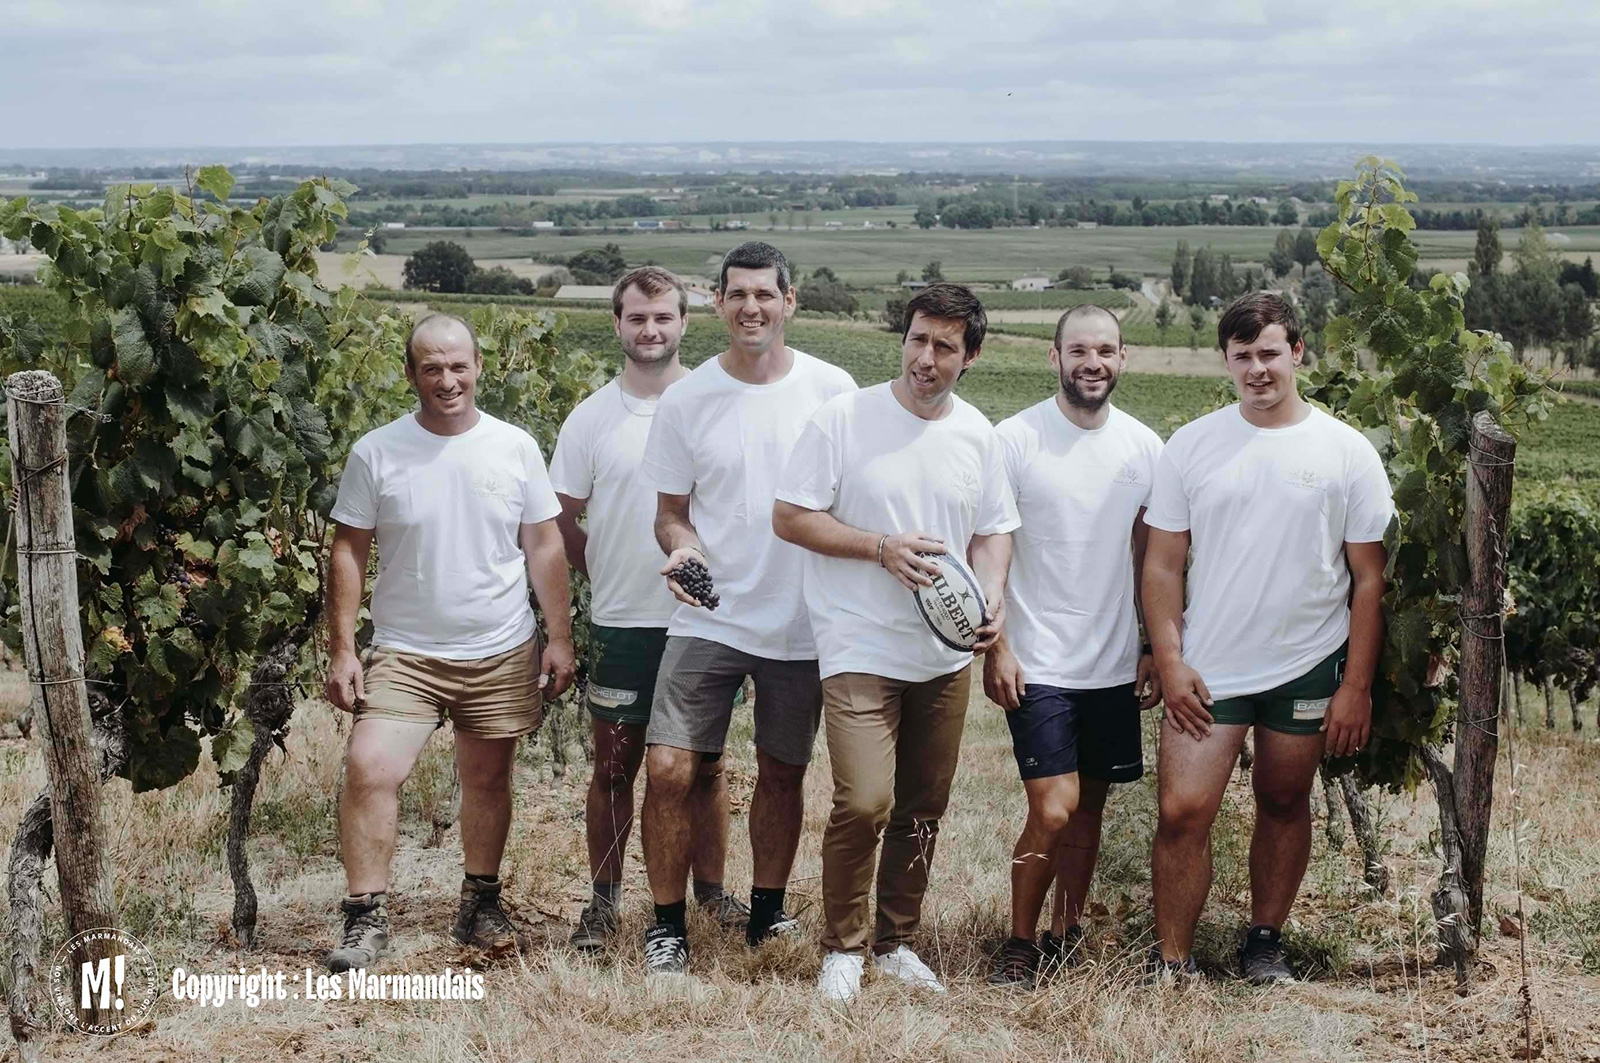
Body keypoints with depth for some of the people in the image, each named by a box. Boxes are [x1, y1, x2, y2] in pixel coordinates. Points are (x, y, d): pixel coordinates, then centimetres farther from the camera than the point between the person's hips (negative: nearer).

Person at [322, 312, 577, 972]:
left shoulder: (515, 448, -1)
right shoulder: (376, 454, -5)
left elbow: (543, 547, 4)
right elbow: (348, 552, -1)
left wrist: (558, 639, 1)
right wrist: (342, 650, -6)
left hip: (502, 653, 2)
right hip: (404, 654, -1)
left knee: (488, 779, 12)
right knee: (370, 769, -16)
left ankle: (480, 905, 30)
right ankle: (366, 918, -5)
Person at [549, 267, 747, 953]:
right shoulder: (591, 418, 1)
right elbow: (563, 525, 8)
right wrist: (615, 577, 4)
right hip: (621, 624, 0)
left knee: (704, 766, 9)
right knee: (615, 768, 7)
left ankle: (711, 889, 22)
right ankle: (604, 899, 18)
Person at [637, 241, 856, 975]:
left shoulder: (832, 390, -2)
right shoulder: (685, 399, -1)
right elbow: (671, 510, 6)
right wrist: (682, 550, -16)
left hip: (802, 621, 1)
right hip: (709, 617, 0)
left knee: (782, 772, 13)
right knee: (668, 768, -10)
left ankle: (766, 912, 32)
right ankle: (667, 924, 6)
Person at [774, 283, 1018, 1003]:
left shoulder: (977, 435, 7)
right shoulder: (844, 419, -8)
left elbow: (994, 531, 14)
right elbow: (789, 517, -7)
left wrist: (991, 597, -6)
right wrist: (883, 549, -17)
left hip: (946, 656, 5)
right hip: (861, 651, -5)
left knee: (923, 809, 12)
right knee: (864, 804, -16)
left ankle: (895, 942, 29)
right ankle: (843, 947, 4)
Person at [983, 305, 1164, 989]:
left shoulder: (1143, 448, 5)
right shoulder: (1017, 439, -7)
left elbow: (1149, 557, 13)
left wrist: (1156, 650, 10)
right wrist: (995, 647, -11)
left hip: (1113, 666, 4)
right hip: (1038, 665, -4)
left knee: (1089, 806, 12)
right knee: (1053, 810, -10)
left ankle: (1066, 934, 27)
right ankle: (1020, 944, 8)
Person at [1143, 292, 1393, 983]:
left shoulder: (1347, 452, -2)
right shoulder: (1191, 446, 1)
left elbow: (1368, 581, 0)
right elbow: (1163, 567, 3)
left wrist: (1356, 687, -4)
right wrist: (1170, 663, -6)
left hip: (1309, 667, 0)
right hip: (1207, 670, 0)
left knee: (1284, 804, 12)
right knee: (1182, 812, -8)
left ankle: (1264, 941, 30)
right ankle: (1171, 965, 3)